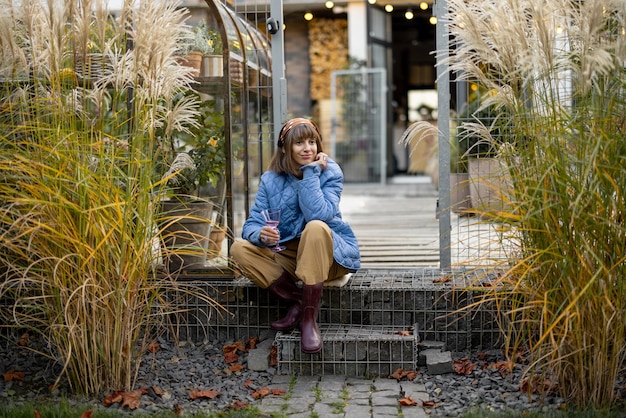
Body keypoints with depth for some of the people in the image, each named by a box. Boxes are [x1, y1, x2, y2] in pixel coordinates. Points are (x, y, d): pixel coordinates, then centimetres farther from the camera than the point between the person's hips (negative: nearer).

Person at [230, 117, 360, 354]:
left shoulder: (330, 172, -9)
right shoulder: (271, 179, 0)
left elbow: (318, 214, -26)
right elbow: (252, 224, -7)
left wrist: (310, 173, -21)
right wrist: (261, 234, -30)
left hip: (328, 257, -3)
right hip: (287, 256, 3)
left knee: (315, 227, -36)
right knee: (239, 249, -18)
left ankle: (310, 317, -30)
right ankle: (298, 301, -16)